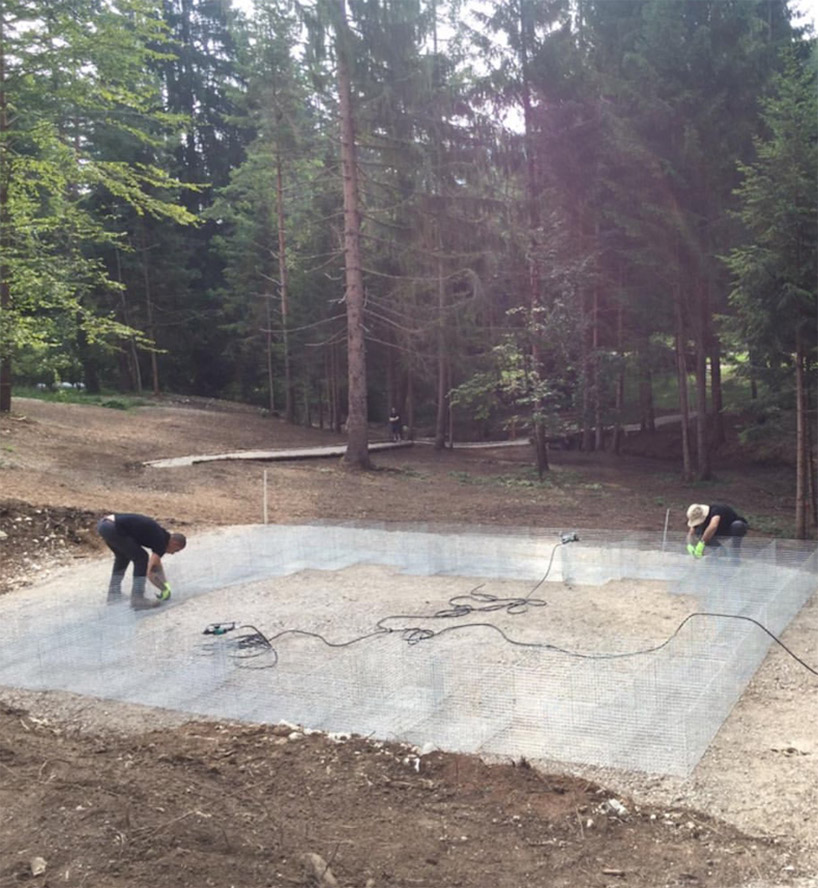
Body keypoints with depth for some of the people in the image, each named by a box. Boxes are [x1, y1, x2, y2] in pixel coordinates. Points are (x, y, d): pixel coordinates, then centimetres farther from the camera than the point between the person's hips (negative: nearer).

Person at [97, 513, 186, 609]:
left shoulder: (158, 534, 21)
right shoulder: (161, 541, -5)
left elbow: (157, 564, 34)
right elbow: (150, 573, -9)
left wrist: (166, 584, 34)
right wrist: (165, 589, 5)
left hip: (103, 523, 10)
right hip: (112, 528, -10)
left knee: (123, 556, 30)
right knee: (141, 558, -2)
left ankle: (113, 594, 33)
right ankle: (137, 599, -1)